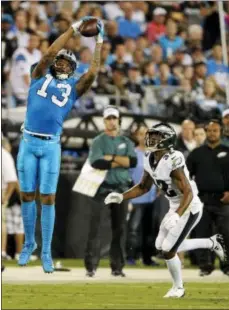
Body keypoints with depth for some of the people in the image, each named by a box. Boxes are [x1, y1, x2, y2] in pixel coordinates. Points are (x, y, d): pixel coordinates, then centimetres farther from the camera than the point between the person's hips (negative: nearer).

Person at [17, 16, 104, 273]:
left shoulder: (73, 87, 12)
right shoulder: (40, 77, 10)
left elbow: (93, 72, 0)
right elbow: (50, 53, -1)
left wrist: (98, 40, 5)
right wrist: (74, 28, 0)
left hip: (51, 146, 0)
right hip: (28, 142, 0)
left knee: (48, 198, -1)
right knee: (27, 195, 5)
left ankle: (46, 251, 4)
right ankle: (29, 243, 19)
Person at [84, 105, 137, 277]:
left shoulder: (126, 142, 12)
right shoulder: (98, 141, 2)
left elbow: (133, 161, -5)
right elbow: (96, 162, -17)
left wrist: (111, 158, -12)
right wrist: (121, 162, -11)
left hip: (121, 188, 3)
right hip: (102, 188, -3)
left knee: (119, 228, 5)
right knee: (95, 226, -7)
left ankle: (117, 266, 11)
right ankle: (91, 266, -7)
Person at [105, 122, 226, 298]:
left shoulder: (172, 162, -28)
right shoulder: (150, 160, -2)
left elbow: (188, 193, -30)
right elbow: (144, 187, 13)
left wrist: (177, 215, -44)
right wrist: (121, 197, 1)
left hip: (189, 208, -9)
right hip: (175, 207, 9)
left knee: (168, 250, -6)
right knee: (161, 246, 17)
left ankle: (178, 288, 20)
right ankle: (211, 243, 26)